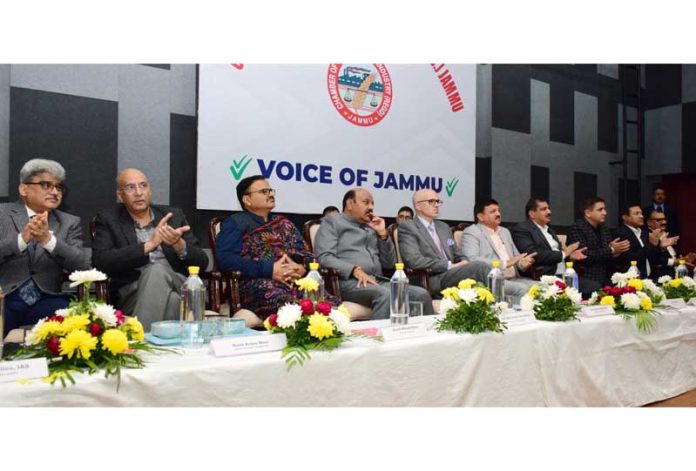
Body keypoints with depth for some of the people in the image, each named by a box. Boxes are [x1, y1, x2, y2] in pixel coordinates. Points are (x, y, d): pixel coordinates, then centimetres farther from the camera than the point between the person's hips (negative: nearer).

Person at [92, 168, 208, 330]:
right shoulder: (108, 220, 11)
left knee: (157, 270, -32)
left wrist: (179, 245, -13)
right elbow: (100, 262, -8)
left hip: (178, 285, 2)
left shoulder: (174, 215, 15)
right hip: (132, 290, -2)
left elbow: (202, 262, 8)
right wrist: (149, 244, -13)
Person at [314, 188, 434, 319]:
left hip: (378, 281, 6)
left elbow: (389, 264, 21)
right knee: (386, 295, -35)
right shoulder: (332, 223, 9)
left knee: (422, 294, -16)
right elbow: (325, 257, -7)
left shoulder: (371, 229, 26)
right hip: (349, 281, -6)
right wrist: (355, 270, -20)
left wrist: (383, 233, 10)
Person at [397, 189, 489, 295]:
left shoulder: (444, 227, 25)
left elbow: (458, 255, 27)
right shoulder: (407, 227, 0)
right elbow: (414, 260, -13)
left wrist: (464, 263, 2)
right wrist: (449, 265, -14)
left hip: (451, 275, 7)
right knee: (480, 266, -26)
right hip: (433, 280, -7)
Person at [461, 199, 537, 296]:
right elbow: (472, 260, -16)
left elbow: (516, 256, 24)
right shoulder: (471, 232, -1)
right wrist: (505, 263, -18)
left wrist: (522, 263, -2)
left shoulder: (505, 231, 24)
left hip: (513, 279, 7)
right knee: (522, 289, -28)